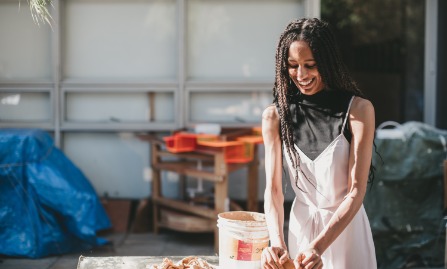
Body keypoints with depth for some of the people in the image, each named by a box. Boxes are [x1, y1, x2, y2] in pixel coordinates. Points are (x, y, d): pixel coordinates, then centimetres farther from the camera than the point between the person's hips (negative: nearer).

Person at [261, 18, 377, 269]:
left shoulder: (358, 109, -15)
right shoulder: (275, 116, -6)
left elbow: (356, 191, -18)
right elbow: (273, 189, -8)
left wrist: (318, 247, -29)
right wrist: (277, 242, -25)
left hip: (346, 227, -2)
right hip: (301, 226, 2)